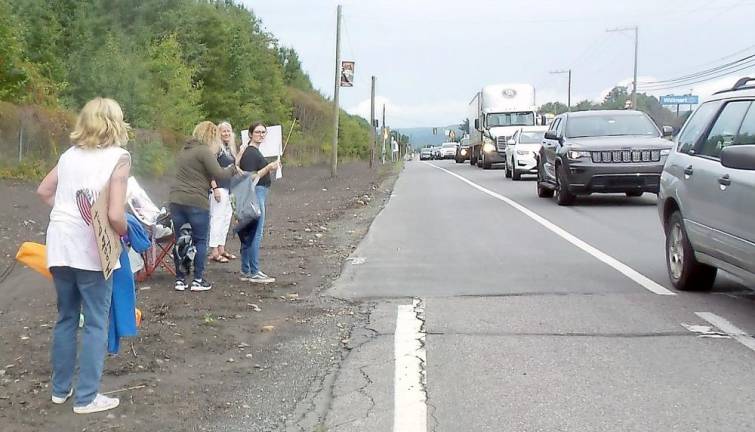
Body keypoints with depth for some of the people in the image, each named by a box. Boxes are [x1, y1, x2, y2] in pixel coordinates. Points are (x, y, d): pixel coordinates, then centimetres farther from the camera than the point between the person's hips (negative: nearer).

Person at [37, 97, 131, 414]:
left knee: (66, 318, 17)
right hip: (91, 250, -6)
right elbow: (115, 215, -18)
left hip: (60, 246, 6)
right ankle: (86, 398, 7)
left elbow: (43, 191, 19)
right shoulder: (118, 157, -10)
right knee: (95, 323, 4)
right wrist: (125, 234, 1)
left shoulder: (70, 154, 8)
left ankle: (60, 388, 27)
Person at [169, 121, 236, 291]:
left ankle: (180, 279, 13)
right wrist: (233, 168, 5)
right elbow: (219, 174, -14)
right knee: (200, 240, 5)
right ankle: (198, 280, 6)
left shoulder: (183, 151, 19)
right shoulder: (204, 151, -9)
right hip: (196, 202, -7)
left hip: (176, 200, 7)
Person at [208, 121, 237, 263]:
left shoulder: (230, 148, 16)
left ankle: (221, 249, 20)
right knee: (217, 218, -9)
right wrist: (215, 188, -21)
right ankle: (214, 252, -7)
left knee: (227, 218, 12)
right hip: (219, 187, -9)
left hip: (229, 187, 9)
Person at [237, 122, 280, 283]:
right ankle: (254, 273, -6)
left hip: (259, 194, 11)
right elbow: (250, 178, -19)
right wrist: (268, 168, -24)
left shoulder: (255, 151, 18)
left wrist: (271, 167, 22)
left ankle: (246, 271, 16)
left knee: (248, 235, 12)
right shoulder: (250, 153, -13)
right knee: (255, 234, -9)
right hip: (255, 193, -11)